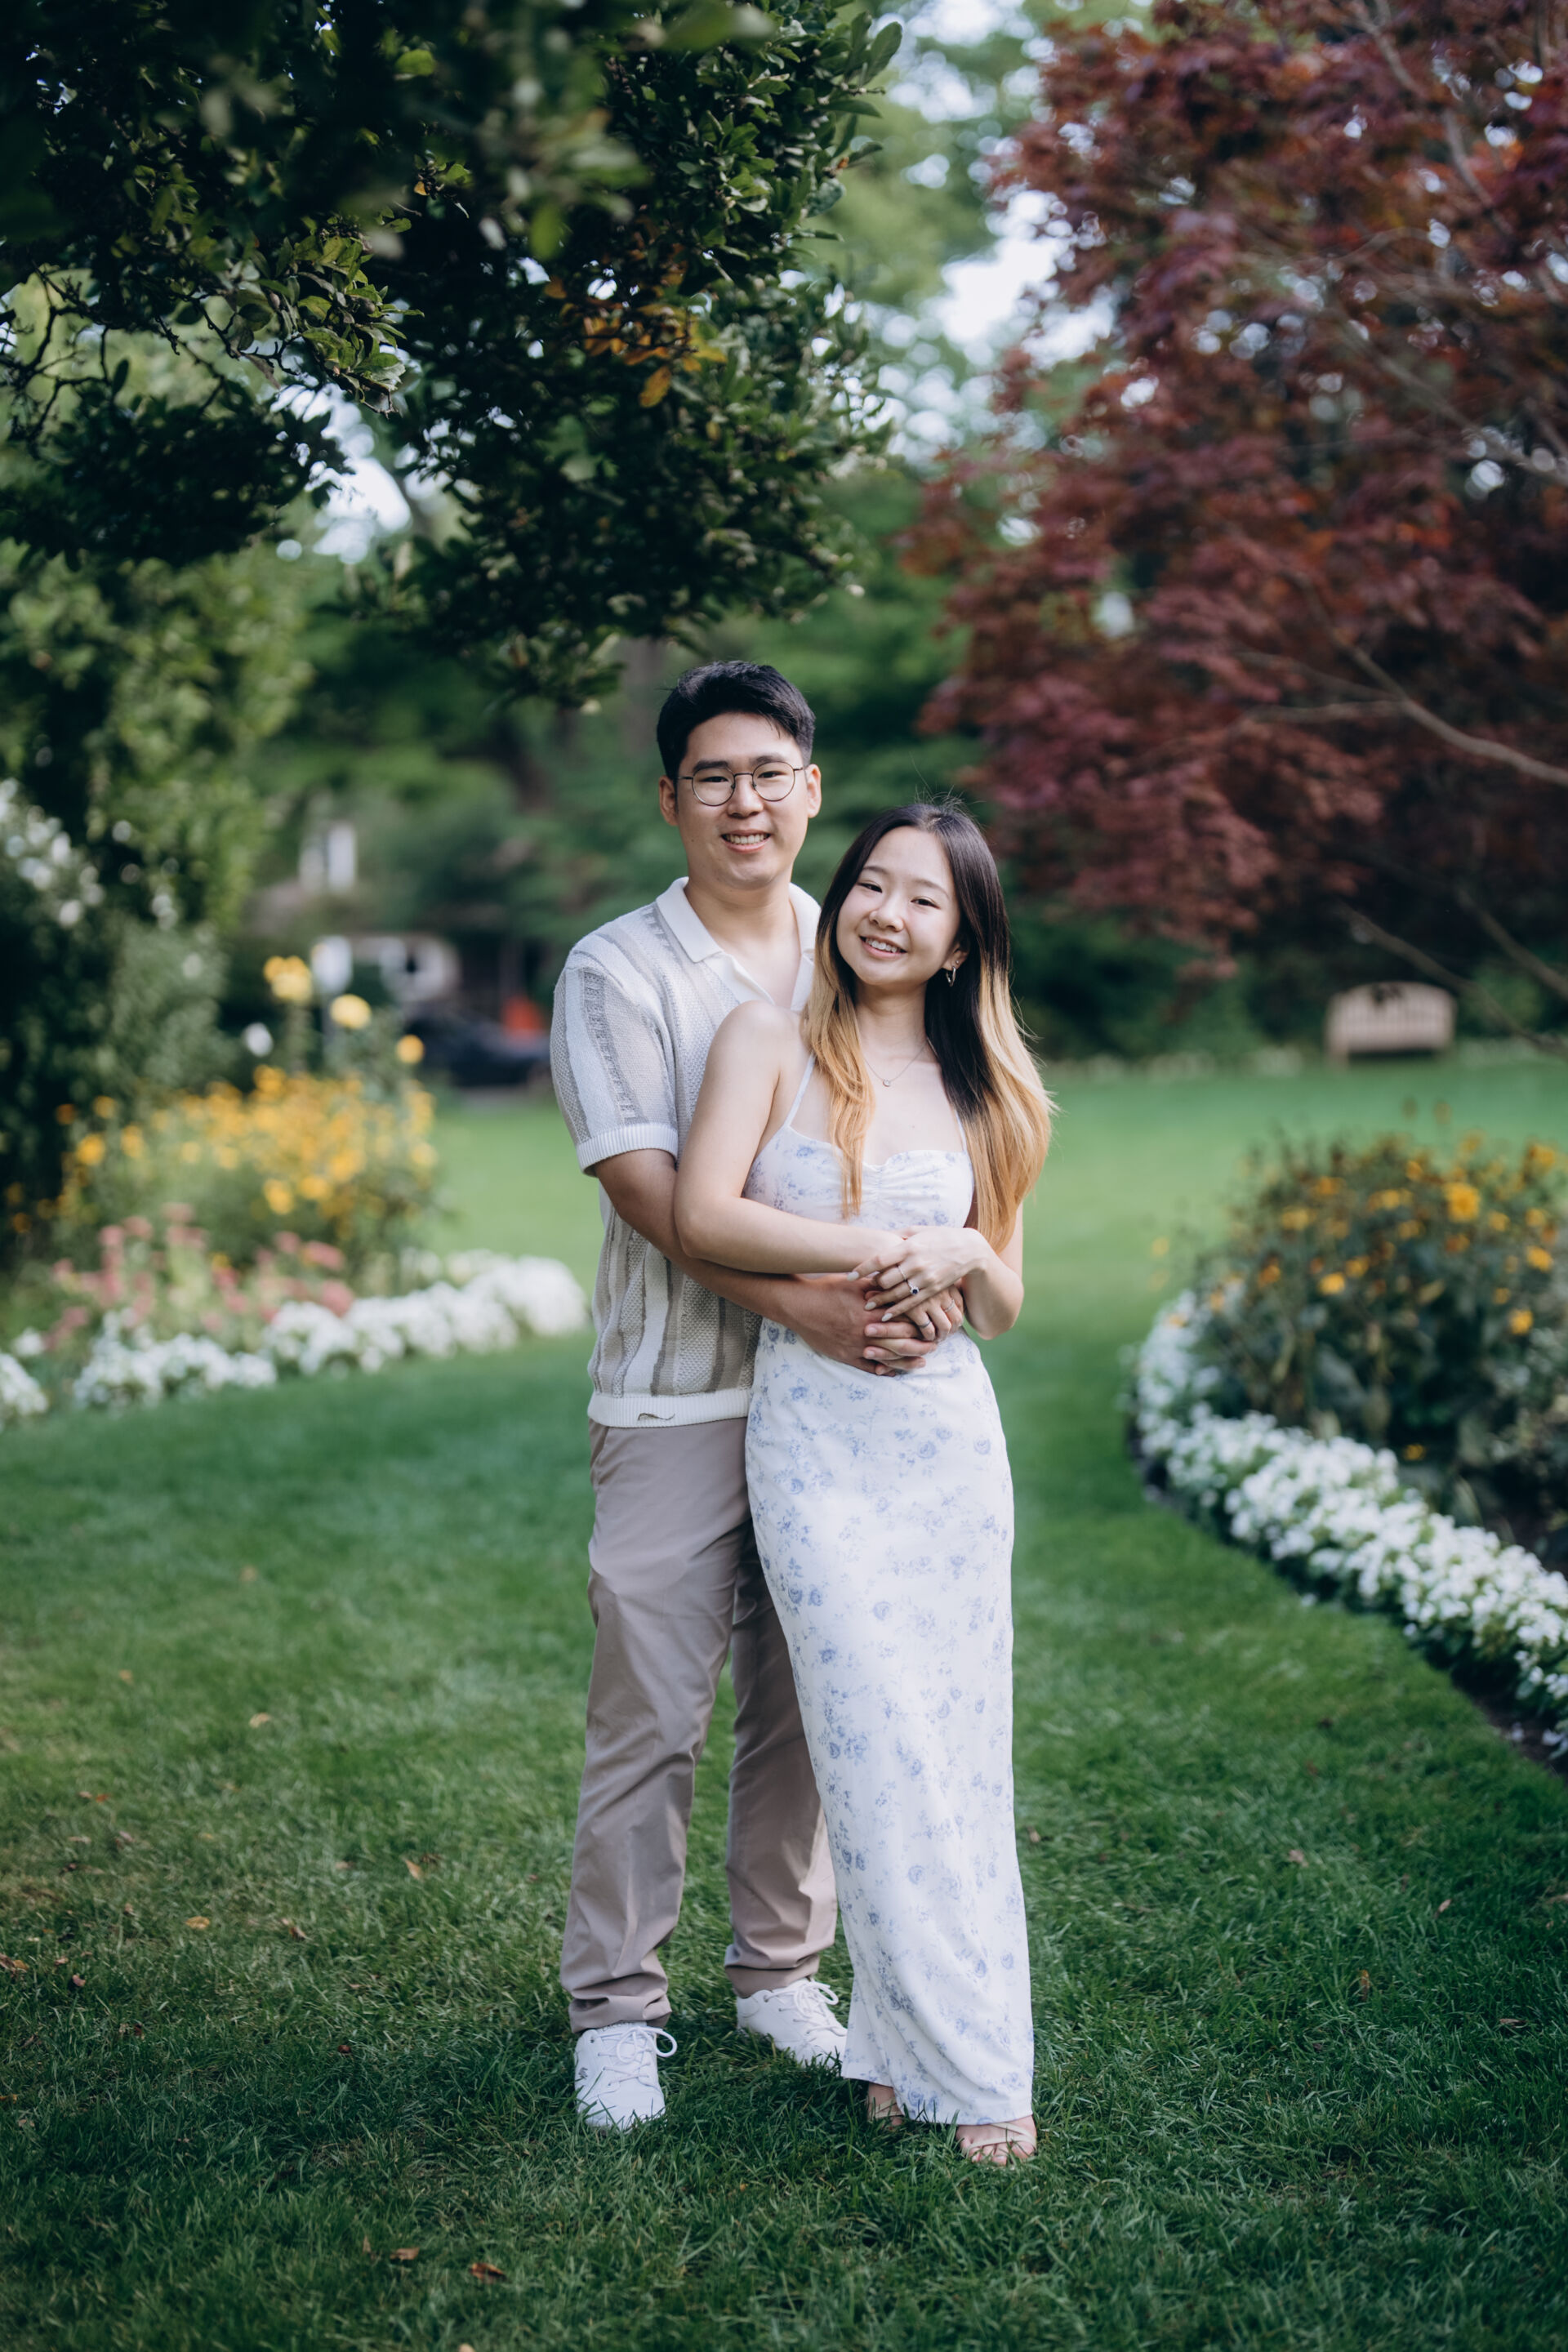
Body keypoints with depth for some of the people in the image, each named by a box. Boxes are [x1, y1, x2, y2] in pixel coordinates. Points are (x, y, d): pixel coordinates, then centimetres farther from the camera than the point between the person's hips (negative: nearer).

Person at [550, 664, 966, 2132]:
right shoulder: (618, 972, -3)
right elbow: (645, 1182, -13)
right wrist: (799, 1301, -24)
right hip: (679, 1397, -4)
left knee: (807, 1704, 12)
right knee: (649, 1712, 0)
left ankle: (780, 1969, 27)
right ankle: (615, 2006, 13)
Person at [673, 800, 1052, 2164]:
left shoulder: (982, 1090, 9)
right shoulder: (770, 1041, 1)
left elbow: (1005, 1308, 11)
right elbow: (703, 1216, -12)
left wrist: (964, 1255, -11)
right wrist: (869, 1252, -14)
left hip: (951, 1436, 3)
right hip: (813, 1437, -3)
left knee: (964, 1748, 3)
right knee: (881, 1750, -5)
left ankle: (908, 2037, 16)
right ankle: (967, 2066, 7)